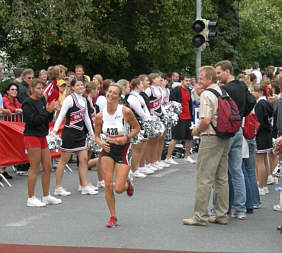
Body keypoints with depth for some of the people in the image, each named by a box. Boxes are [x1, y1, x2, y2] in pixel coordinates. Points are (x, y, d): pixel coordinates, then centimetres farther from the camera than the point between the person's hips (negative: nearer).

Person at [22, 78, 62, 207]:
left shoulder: (42, 100, 11)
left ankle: (46, 196, 20)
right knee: (35, 169, -5)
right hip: (32, 137, -8)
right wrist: (47, 111, -20)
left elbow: (49, 119, 14)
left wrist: (51, 110, -6)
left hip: (42, 137, 8)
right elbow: (32, 121, -21)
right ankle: (31, 199, 3)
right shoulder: (28, 104, -12)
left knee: (48, 167, 10)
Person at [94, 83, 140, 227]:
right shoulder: (100, 116, -3)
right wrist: (100, 143, -14)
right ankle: (113, 217, 11)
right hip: (108, 149, 3)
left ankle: (127, 184, 32)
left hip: (123, 149, -2)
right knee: (107, 185, -7)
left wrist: (126, 138, -16)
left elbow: (137, 128, 0)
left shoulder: (126, 112, -13)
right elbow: (96, 136, 8)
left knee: (118, 189, -7)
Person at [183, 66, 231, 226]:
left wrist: (197, 131, -3)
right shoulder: (224, 93, 11)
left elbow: (206, 120, -21)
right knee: (222, 178, 12)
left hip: (211, 138, -8)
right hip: (226, 138, 9)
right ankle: (222, 215, 17)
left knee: (204, 179, -4)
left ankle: (201, 216, -2)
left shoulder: (207, 94, -13)